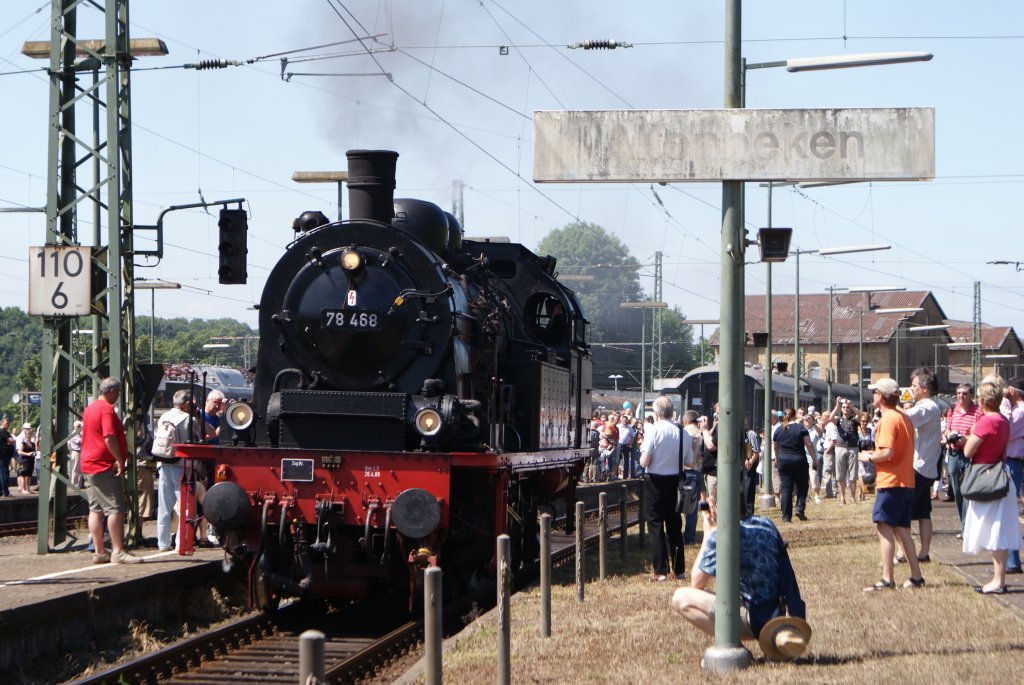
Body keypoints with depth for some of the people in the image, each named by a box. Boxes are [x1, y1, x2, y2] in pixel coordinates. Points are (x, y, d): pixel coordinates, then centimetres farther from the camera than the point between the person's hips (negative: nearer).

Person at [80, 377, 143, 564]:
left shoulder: (90, 408, 17)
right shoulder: (107, 409, -14)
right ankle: (118, 551, -12)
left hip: (89, 464, 10)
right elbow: (110, 438, -22)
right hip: (105, 466, -10)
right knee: (116, 508, -9)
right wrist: (120, 460, -18)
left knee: (96, 509, 9)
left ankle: (99, 552, 10)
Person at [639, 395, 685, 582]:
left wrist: (642, 456, 4)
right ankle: (679, 569, 17)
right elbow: (690, 461, 5)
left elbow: (644, 462, -18)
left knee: (655, 525, 2)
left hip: (655, 481, -4)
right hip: (675, 481, 4)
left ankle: (660, 570, 0)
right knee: (675, 525, 14)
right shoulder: (682, 433, -2)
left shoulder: (653, 430, -15)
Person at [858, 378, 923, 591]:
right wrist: (876, 455, 18)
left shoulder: (888, 420, -14)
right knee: (902, 530, 14)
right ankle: (916, 576, 15)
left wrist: (870, 457, -7)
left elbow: (888, 452, -23)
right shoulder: (904, 416, 14)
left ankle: (887, 579, -10)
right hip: (906, 481, 9)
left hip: (890, 481, -9)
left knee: (884, 528, -7)